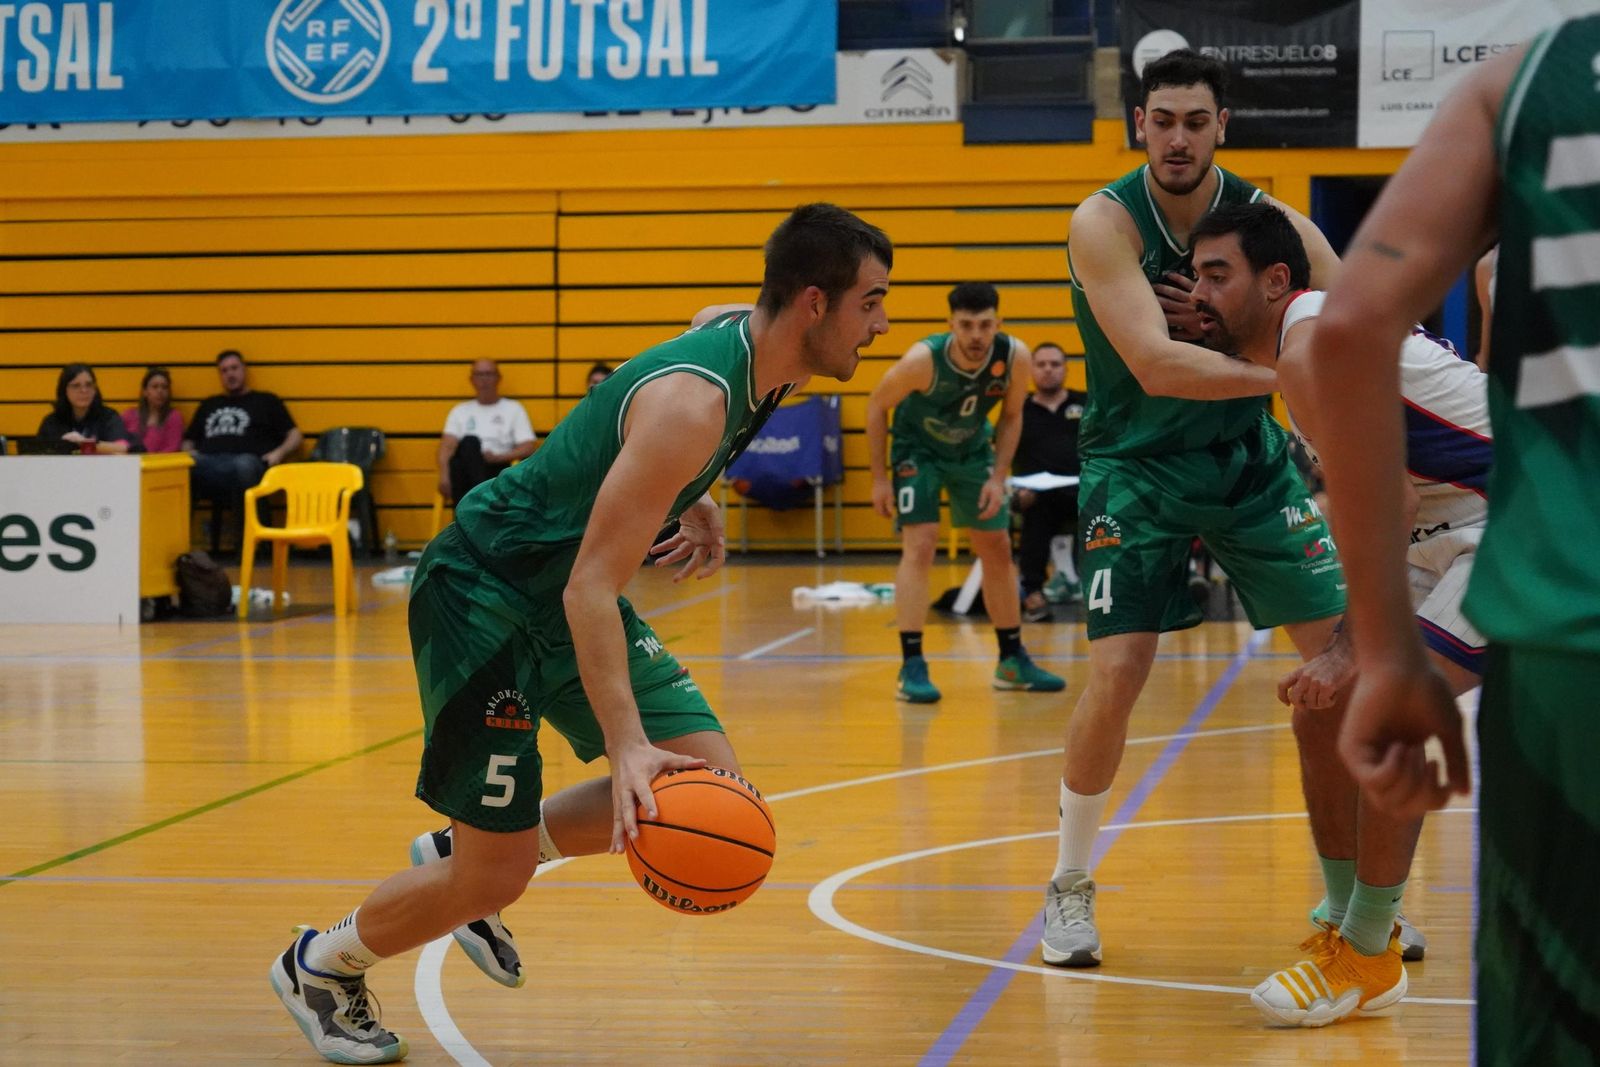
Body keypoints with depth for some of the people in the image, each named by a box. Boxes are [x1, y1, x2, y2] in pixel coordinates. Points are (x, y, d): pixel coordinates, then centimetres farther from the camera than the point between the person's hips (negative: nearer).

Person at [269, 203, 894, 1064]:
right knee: (493, 878, -6)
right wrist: (626, 745, -41)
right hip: (484, 595, -9)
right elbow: (588, 588, -33)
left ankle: (469, 860, 16)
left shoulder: (742, 338, -3)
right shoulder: (692, 402, -31)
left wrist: (698, 500, 15)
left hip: (565, 597, 9)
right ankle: (319, 966, 22)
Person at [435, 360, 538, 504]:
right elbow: (447, 446, 7)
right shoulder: (460, 411, 22)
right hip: (465, 474, 1)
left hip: (497, 473, -1)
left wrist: (498, 457, -11)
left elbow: (528, 448, 5)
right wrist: (444, 476, -12)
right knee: (470, 442, -34)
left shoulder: (514, 409, 17)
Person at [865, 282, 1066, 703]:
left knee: (998, 550, 8)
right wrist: (879, 479, -16)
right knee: (920, 546, -18)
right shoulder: (923, 360, -33)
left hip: (972, 451, 4)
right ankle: (911, 668, -16)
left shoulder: (1015, 356, -24)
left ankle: (1013, 660, 21)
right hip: (917, 451, -4)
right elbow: (877, 406, -17)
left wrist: (998, 478, -12)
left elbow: (1012, 415, -5)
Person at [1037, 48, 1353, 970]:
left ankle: (1350, 891, 14)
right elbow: (1156, 366, -31)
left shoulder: (1268, 219, -8)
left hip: (1252, 459, 4)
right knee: (1118, 672, -16)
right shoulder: (1105, 222, -18)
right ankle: (1070, 888, 6)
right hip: (1138, 466, -4)